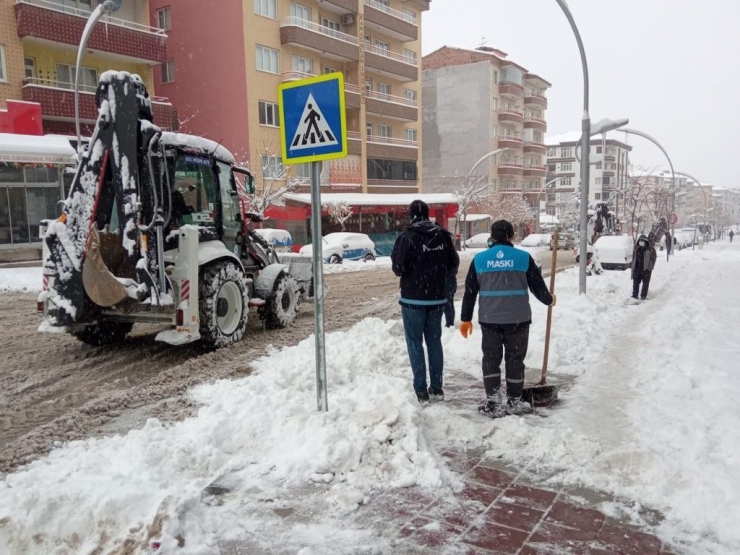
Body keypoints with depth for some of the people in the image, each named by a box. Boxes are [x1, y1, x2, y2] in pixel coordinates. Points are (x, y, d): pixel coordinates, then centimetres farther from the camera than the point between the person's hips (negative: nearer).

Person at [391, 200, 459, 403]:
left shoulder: (407, 237, -14)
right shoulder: (443, 235, 0)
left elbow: (399, 268, -13)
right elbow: (454, 263, 4)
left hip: (413, 298, -4)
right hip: (437, 297, 4)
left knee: (415, 343, 4)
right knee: (434, 341, 14)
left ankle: (421, 391, 4)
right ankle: (436, 389, 17)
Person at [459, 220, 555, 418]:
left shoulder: (479, 259, 2)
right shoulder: (524, 257, -2)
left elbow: (470, 292, 4)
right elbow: (538, 286, 4)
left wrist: (466, 318, 11)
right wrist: (549, 300, 25)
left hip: (489, 319, 1)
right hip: (517, 319, -1)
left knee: (491, 359, 11)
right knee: (515, 359, 11)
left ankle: (493, 404, 9)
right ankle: (514, 403, 19)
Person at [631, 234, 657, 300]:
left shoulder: (650, 249, -4)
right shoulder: (636, 249, 8)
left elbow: (653, 258, -2)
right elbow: (633, 259, 13)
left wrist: (650, 267, -9)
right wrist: (633, 267, 8)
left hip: (646, 269, -3)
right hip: (637, 269, 3)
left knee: (645, 283, 5)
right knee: (635, 282, 4)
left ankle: (643, 296, 13)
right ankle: (634, 295, 10)